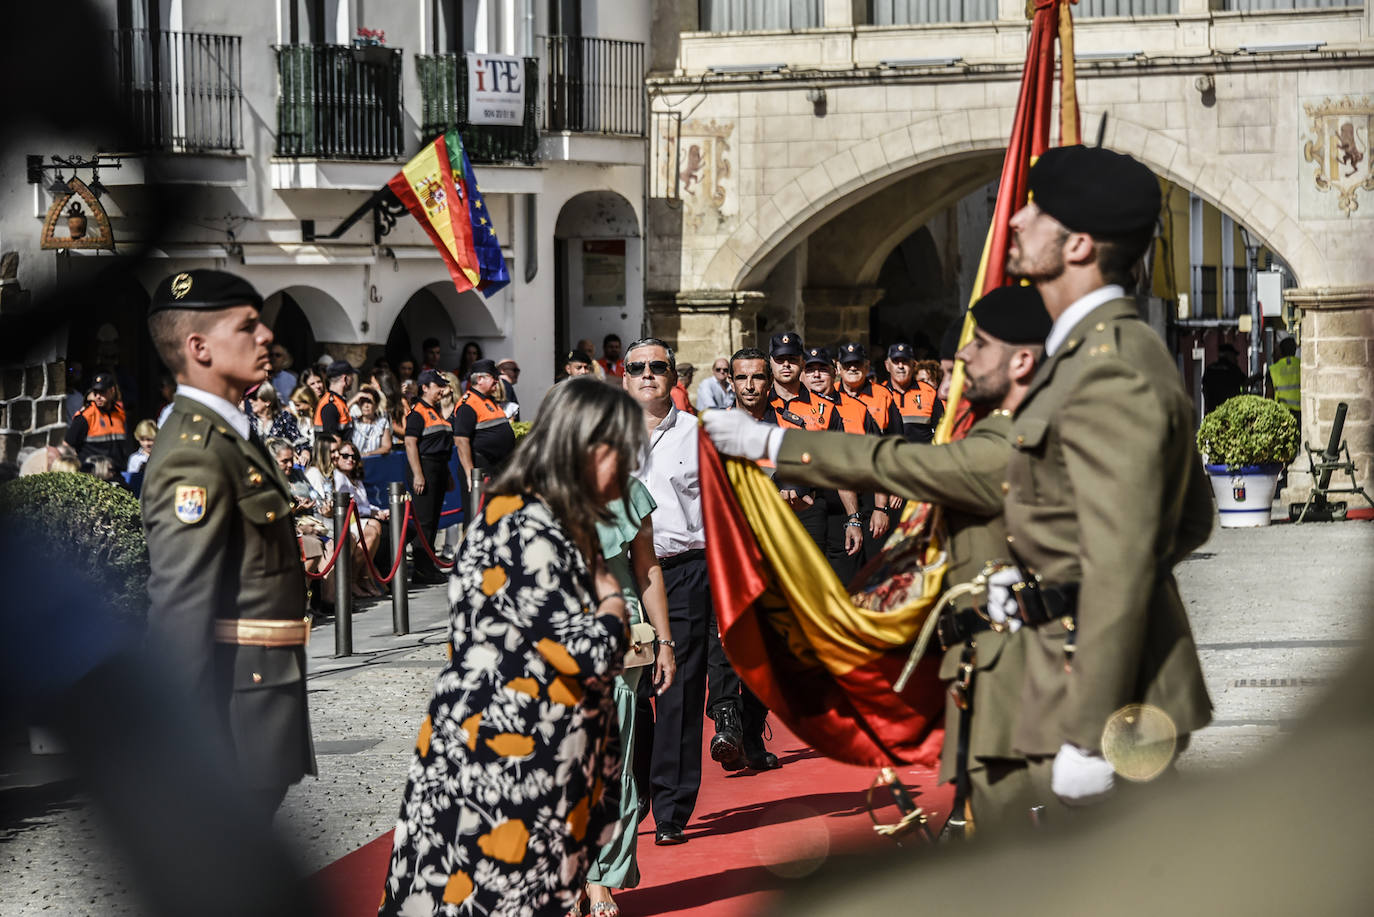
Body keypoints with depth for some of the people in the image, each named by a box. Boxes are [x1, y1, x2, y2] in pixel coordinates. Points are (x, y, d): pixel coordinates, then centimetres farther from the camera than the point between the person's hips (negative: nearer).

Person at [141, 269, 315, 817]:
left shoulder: (228, 436, 14)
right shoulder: (197, 455, -18)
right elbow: (179, 610, -23)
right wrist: (201, 745, -24)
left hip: (257, 685, 10)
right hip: (236, 701, -10)